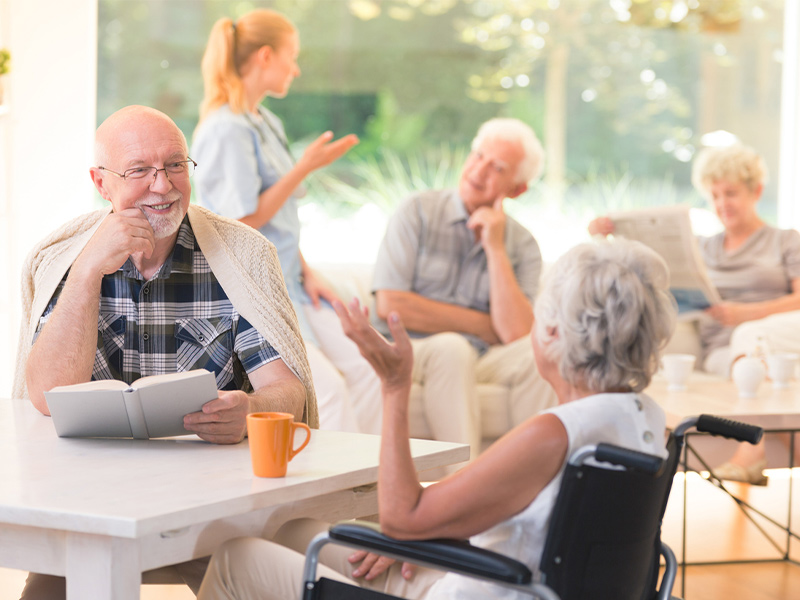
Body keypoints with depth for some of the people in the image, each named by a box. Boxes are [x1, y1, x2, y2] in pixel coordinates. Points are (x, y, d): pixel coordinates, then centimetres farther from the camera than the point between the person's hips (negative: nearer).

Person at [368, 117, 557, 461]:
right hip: (406, 353, -3)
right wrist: (483, 326, -6)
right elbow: (390, 306, -10)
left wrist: (495, 249, -10)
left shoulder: (522, 246, 6)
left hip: (480, 360, 3)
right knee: (451, 348, -34)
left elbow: (516, 334, -10)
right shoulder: (419, 213, 1)